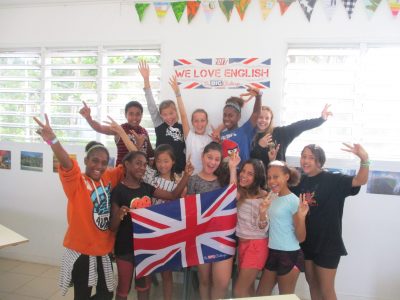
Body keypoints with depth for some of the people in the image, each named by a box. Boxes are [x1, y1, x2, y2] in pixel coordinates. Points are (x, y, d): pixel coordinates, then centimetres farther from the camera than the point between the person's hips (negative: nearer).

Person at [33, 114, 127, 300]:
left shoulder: (109, 178, 2)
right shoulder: (76, 181, -14)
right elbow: (66, 163, -32)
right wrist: (53, 140, -49)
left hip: (104, 249, 6)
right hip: (81, 250, -5)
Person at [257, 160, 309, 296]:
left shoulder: (294, 201, -15)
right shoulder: (272, 199, 6)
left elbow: (300, 238, -15)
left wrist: (301, 217, -31)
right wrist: (263, 212, -6)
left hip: (289, 255, -7)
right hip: (272, 253, 7)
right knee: (260, 294, 17)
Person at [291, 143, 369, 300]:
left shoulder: (333, 180, -13)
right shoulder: (298, 180, 1)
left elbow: (360, 180, -24)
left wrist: (364, 159, -43)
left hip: (327, 243, -5)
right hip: (305, 242, 5)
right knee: (312, 284, 22)